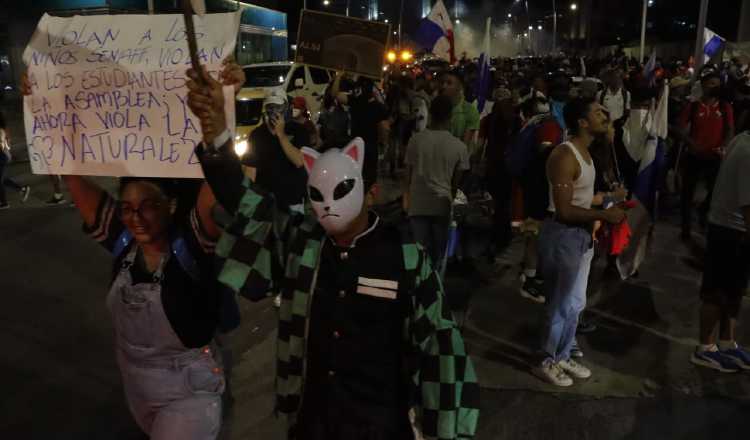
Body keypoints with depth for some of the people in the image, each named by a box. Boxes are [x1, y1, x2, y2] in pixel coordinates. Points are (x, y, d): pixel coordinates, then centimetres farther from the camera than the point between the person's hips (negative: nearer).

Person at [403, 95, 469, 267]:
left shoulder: (416, 140, -3)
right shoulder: (459, 147, -4)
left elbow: (408, 174, 3)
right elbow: (456, 182, 2)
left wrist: (406, 198, 18)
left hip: (418, 203, 0)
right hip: (442, 204, 0)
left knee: (422, 249, 7)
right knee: (439, 250, 12)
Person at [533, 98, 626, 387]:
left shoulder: (584, 152, 10)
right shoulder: (564, 156, -21)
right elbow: (564, 210, -25)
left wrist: (609, 197, 9)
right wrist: (604, 215, -20)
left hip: (582, 234, 10)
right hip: (563, 235, -10)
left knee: (575, 304, 19)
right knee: (562, 305, 3)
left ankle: (563, 357, 35)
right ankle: (546, 362, 21)